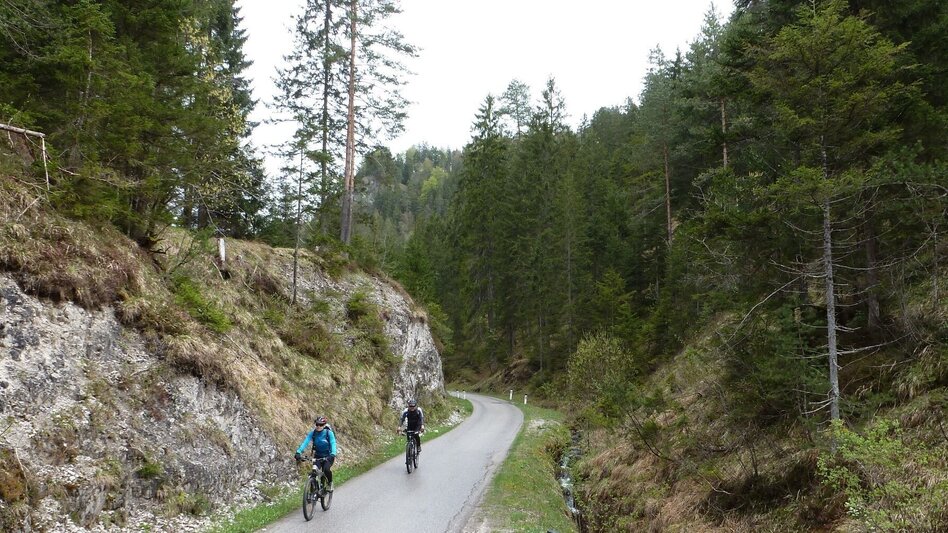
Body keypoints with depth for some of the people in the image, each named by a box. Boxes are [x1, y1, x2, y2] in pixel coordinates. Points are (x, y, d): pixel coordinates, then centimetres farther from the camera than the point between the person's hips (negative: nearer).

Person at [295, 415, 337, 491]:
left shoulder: (329, 433, -17)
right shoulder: (313, 433, -11)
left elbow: (333, 444, -28)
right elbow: (305, 442, -23)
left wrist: (333, 454, -47)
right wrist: (298, 452, -39)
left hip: (328, 456, -3)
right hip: (317, 456, 3)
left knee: (326, 469, -28)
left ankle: (330, 483, 1)